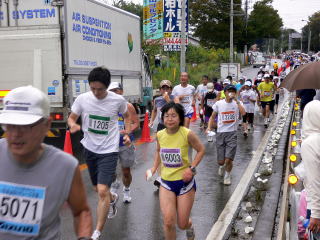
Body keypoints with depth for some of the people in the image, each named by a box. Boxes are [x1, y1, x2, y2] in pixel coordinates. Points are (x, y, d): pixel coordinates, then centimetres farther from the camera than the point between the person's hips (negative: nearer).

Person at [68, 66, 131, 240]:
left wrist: (127, 133, -3)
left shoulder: (118, 100, -11)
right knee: (98, 189, 19)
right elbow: (71, 118, 3)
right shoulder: (82, 99, -9)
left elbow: (126, 116, 10)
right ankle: (112, 199, 55)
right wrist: (73, 125, -20)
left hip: (109, 150, -3)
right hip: (90, 149, 4)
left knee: (102, 191, -15)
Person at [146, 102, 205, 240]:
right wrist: (154, 168, 2)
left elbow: (201, 150, -3)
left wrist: (192, 168, -15)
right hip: (166, 183, 2)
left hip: (185, 182, -2)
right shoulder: (159, 135, -6)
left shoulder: (187, 134, -18)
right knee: (168, 222, -11)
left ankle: (189, 226, 47)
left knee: (182, 224, 8)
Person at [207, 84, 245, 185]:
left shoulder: (237, 103, -1)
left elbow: (243, 113, -21)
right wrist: (209, 127, -3)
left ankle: (227, 175, 20)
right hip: (220, 133, 1)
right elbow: (212, 117, 12)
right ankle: (222, 166, 43)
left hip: (232, 133, -1)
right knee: (221, 161, 4)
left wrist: (236, 101, -21)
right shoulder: (219, 103, 2)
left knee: (228, 160, -10)